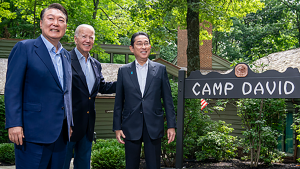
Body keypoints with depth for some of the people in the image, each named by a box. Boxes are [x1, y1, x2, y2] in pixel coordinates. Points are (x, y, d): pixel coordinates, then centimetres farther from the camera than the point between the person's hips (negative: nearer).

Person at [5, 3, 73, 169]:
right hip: (34, 131, -6)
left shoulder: (67, 56, 17)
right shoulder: (24, 48, -3)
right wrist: (14, 124, -16)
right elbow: (12, 89, -9)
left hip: (60, 133, 6)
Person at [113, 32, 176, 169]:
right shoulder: (124, 71, 6)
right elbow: (119, 102, 7)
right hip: (131, 127, 0)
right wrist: (117, 127, 4)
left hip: (154, 127, 0)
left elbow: (167, 99, 5)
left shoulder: (160, 69, 5)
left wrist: (171, 125, 0)